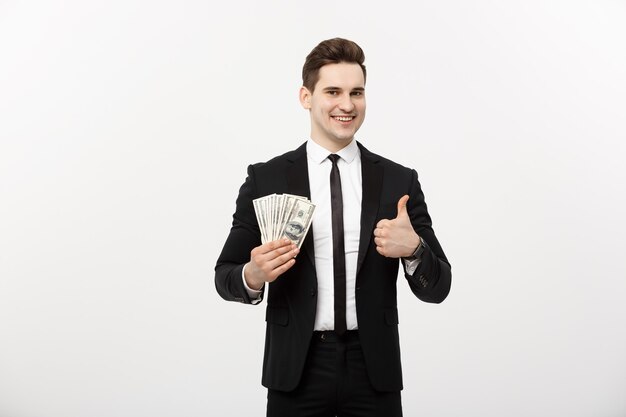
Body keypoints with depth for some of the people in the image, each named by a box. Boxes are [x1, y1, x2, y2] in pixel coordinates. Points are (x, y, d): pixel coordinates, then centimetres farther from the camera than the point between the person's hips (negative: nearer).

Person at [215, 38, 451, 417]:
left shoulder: (400, 181, 0)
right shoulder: (265, 179, -2)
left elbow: (437, 288, 0)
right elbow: (225, 276, 2)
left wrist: (413, 248, -20)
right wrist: (253, 276, -20)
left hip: (373, 369, 1)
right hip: (296, 369, -1)